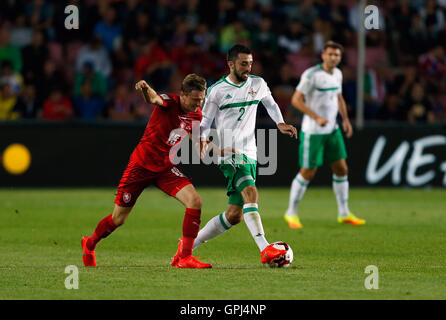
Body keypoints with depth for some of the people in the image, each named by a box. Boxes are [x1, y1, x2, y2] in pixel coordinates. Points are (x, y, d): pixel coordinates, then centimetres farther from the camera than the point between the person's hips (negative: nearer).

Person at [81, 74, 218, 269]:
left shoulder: (196, 115, -1)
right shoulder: (170, 101, -19)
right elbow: (153, 99, -44)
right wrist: (146, 89, -67)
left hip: (165, 168, 5)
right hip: (142, 164, -5)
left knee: (194, 201, -19)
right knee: (118, 218, 4)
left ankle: (184, 257, -13)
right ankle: (90, 245, 34)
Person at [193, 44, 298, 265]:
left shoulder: (258, 84, 11)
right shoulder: (216, 90, -2)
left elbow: (270, 104, 29)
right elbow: (205, 120, 4)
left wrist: (280, 124, 13)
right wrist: (202, 139, -15)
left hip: (249, 154, 6)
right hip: (229, 153, -6)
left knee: (235, 215, 5)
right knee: (251, 194, -28)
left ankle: (189, 244, 18)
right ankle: (265, 250, -36)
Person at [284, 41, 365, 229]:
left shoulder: (337, 74, 8)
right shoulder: (311, 75, -16)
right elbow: (296, 100, -18)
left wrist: (345, 119, 10)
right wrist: (317, 117, -24)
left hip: (332, 129, 7)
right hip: (312, 132, -7)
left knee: (341, 169, 6)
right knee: (308, 172, -3)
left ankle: (344, 214, 16)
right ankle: (291, 213, 12)